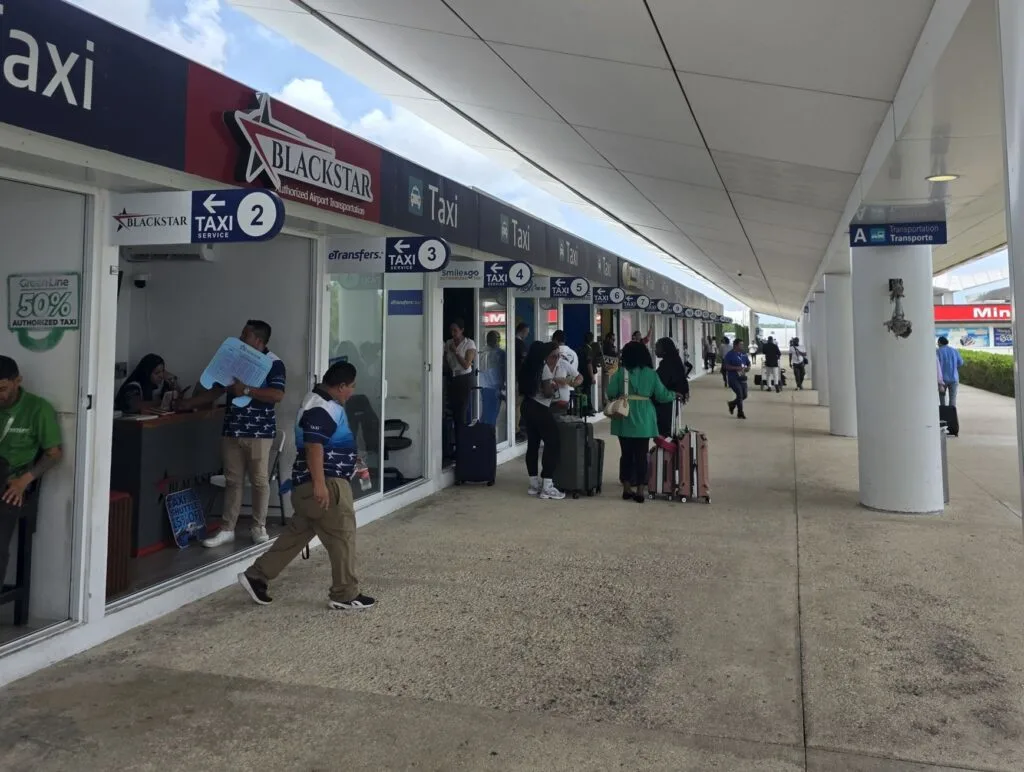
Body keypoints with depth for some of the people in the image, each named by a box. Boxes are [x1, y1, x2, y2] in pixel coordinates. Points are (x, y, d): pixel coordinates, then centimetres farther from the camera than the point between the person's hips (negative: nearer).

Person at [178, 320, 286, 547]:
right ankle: (227, 529, 13)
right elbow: (216, 390, 18)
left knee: (259, 481, 3)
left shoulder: (274, 363, -6)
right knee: (233, 480, 8)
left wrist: (245, 390, -21)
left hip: (260, 432, -5)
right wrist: (188, 403, 13)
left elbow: (278, 395, -19)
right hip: (232, 431, 5)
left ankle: (259, 527, 16)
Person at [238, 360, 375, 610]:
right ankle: (345, 596, 8)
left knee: (297, 533, 16)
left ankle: (256, 576, 22)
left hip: (321, 482, 11)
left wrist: (351, 457, 36)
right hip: (326, 484, -11)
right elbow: (314, 447, -28)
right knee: (342, 537, -2)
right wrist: (319, 484, -32)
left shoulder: (324, 402, 16)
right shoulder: (322, 409, -20)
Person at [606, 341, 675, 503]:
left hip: (624, 419, 0)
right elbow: (662, 395, 2)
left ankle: (627, 489, 17)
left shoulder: (620, 372, -3)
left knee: (626, 453, 12)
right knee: (641, 455, 5)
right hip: (643, 419, 0)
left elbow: (611, 393, -8)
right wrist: (674, 395, 22)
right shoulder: (651, 373, -1)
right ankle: (639, 491, 6)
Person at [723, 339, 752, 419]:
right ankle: (740, 413, 3)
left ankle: (732, 404, 33)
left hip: (742, 377, 7)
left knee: (744, 395, 6)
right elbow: (725, 366, -15)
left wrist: (748, 368, 0)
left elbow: (748, 363, 23)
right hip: (733, 378, -7)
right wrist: (736, 368, -23)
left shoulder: (744, 354, 12)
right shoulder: (730, 355, -8)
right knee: (739, 394, -11)